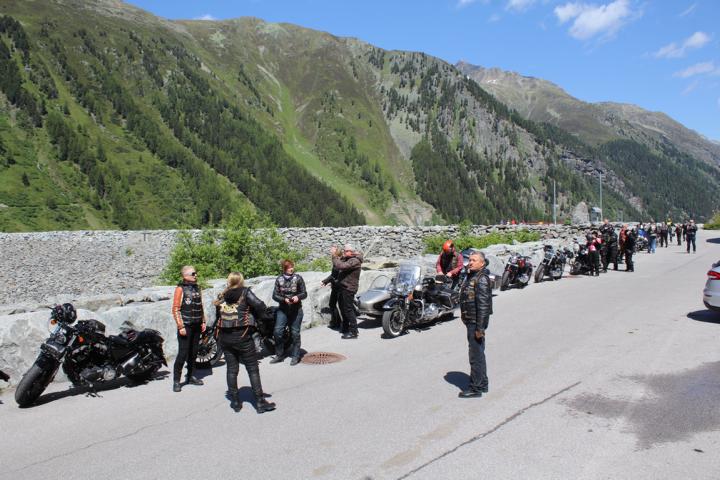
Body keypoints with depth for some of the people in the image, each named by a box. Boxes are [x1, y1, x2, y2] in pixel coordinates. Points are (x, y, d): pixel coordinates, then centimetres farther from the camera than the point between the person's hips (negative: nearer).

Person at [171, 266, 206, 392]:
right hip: (186, 326, -6)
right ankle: (176, 381, 0)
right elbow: (175, 309, -12)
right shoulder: (180, 289, -8)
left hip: (197, 325, 6)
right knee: (183, 353, -8)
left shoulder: (197, 288, 13)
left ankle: (191, 376, 23)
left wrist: (203, 322, 15)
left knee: (193, 352, 12)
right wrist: (181, 327, -16)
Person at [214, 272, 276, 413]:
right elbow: (260, 306, -15)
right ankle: (260, 402, 3)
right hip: (242, 336, -4)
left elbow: (217, 316, 11)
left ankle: (235, 402, 19)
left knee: (231, 369, 13)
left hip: (224, 337, 4)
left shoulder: (222, 296, 9)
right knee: (253, 369, 2)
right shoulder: (245, 292, -4)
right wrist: (255, 316, 3)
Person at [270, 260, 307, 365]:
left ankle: (295, 356, 16)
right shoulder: (279, 279, 1)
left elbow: (304, 294, 1)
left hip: (296, 310, -1)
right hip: (282, 309, 1)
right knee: (278, 331, -7)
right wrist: (284, 299, -17)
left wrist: (298, 297, -20)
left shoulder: (298, 278, -2)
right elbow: (275, 295, 0)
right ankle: (280, 355, 11)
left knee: (295, 333, 3)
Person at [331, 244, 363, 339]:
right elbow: (336, 265, 15)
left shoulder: (354, 261, -17)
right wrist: (335, 255, 4)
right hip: (343, 287, 10)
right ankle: (345, 328, 33)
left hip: (348, 289, -10)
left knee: (348, 310, -8)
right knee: (343, 309, 19)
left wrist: (334, 255, -23)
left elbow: (341, 266, -31)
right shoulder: (346, 259, 15)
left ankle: (353, 332, -3)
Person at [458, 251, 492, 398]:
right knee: (478, 354, 18)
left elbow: (483, 305, -22)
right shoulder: (470, 276, 13)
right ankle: (482, 384, 29)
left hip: (476, 322, -10)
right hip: (470, 321, 10)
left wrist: (479, 327, -24)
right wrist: (465, 317, 23)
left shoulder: (481, 279, -18)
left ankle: (476, 388, 5)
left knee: (476, 355, -3)